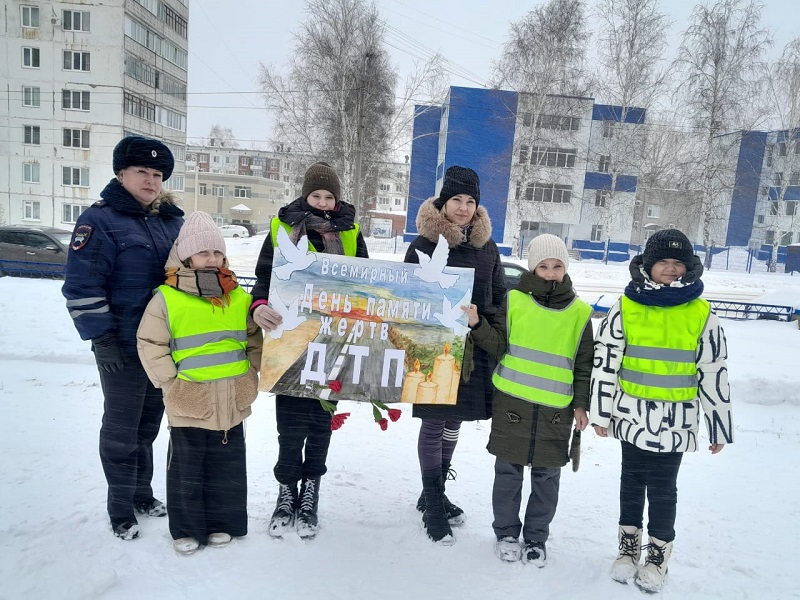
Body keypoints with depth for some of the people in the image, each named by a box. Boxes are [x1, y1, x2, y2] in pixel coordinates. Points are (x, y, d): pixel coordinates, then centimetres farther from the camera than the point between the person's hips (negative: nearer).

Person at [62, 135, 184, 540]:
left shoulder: (173, 221, 10)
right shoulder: (100, 220, -9)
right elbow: (82, 287, -13)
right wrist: (102, 338, -17)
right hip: (123, 349, -6)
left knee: (149, 423, 19)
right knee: (121, 429, 7)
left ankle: (142, 494, 35)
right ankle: (121, 510, 22)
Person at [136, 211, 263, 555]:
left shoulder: (239, 298, 4)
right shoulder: (167, 298, -8)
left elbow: (255, 340, 12)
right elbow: (150, 344, -5)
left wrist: (251, 375, 4)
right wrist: (171, 382, -8)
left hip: (232, 402, 3)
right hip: (188, 403, -3)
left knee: (227, 465, 14)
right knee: (187, 468, 10)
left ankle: (222, 522, 31)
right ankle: (186, 528, 28)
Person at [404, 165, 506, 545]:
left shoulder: (487, 247, 9)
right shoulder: (424, 245, -4)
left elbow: (500, 299, 15)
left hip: (475, 351, 5)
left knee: (454, 424, 15)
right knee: (434, 425, 4)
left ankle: (435, 493, 33)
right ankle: (432, 504, 20)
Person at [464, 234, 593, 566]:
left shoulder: (580, 312, 3)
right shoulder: (515, 300, 0)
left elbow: (584, 364, 8)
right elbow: (498, 346, -2)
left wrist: (581, 404, 4)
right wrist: (478, 325, -18)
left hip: (556, 409, 1)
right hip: (512, 403, 0)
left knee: (546, 476, 10)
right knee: (508, 471, 10)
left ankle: (536, 538, 30)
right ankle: (506, 533, 29)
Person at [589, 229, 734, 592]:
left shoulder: (701, 315, -3)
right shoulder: (625, 307, -4)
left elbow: (714, 375, 2)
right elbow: (605, 362, -2)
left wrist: (719, 426, 4)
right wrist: (600, 413, -2)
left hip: (675, 424, -1)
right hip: (631, 417, 1)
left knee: (662, 488, 8)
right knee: (632, 481, 15)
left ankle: (659, 552, 29)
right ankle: (629, 545, 34)